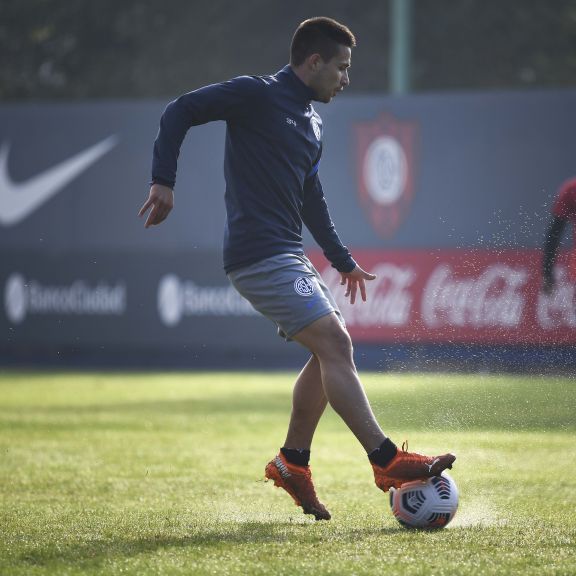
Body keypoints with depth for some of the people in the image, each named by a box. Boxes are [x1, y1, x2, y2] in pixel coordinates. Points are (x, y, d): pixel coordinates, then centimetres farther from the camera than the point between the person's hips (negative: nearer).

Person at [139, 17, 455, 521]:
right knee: (334, 343, -16)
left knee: (332, 352, 11)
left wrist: (343, 261, 30)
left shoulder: (313, 123, 20)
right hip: (260, 255, -10)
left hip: (289, 254, 10)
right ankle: (387, 462, -18)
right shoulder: (257, 95, -6)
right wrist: (164, 181, -19)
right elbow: (179, 113, -9)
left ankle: (293, 462, 21)